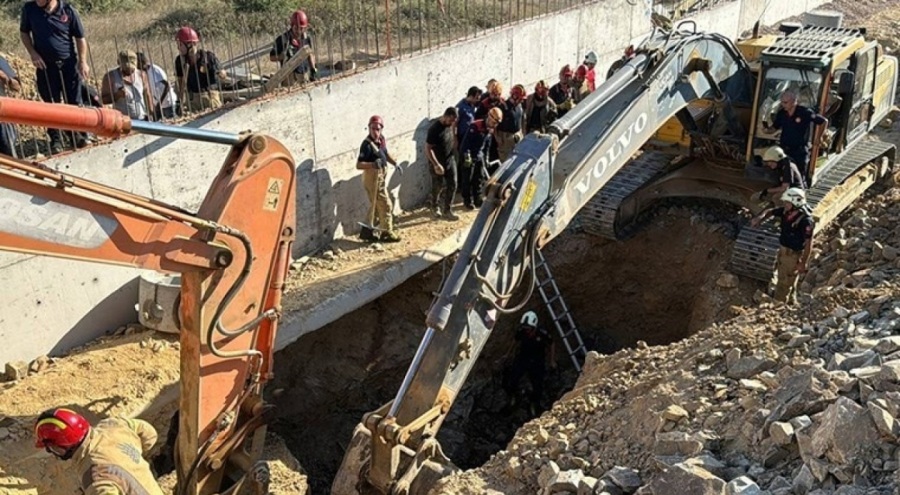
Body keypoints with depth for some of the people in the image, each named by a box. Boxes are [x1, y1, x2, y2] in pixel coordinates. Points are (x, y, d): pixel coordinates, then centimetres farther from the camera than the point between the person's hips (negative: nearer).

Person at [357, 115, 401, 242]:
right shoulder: (367, 144, -23)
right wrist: (373, 164, -41)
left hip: (381, 177, 9)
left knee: (377, 206, 18)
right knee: (386, 205, 0)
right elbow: (359, 165, -27)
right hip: (373, 178, -9)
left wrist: (395, 163, 7)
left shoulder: (381, 139, 2)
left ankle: (368, 230, 28)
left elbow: (386, 153, 21)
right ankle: (386, 233, 13)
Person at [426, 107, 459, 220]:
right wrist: (436, 164, -25)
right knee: (438, 187, 7)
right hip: (437, 163, -6)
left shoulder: (451, 125, -3)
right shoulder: (435, 129, -24)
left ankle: (447, 211, 12)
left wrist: (454, 154, 17)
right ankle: (435, 207, 33)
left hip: (450, 160, 6)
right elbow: (428, 149, -23)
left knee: (452, 185, 3)